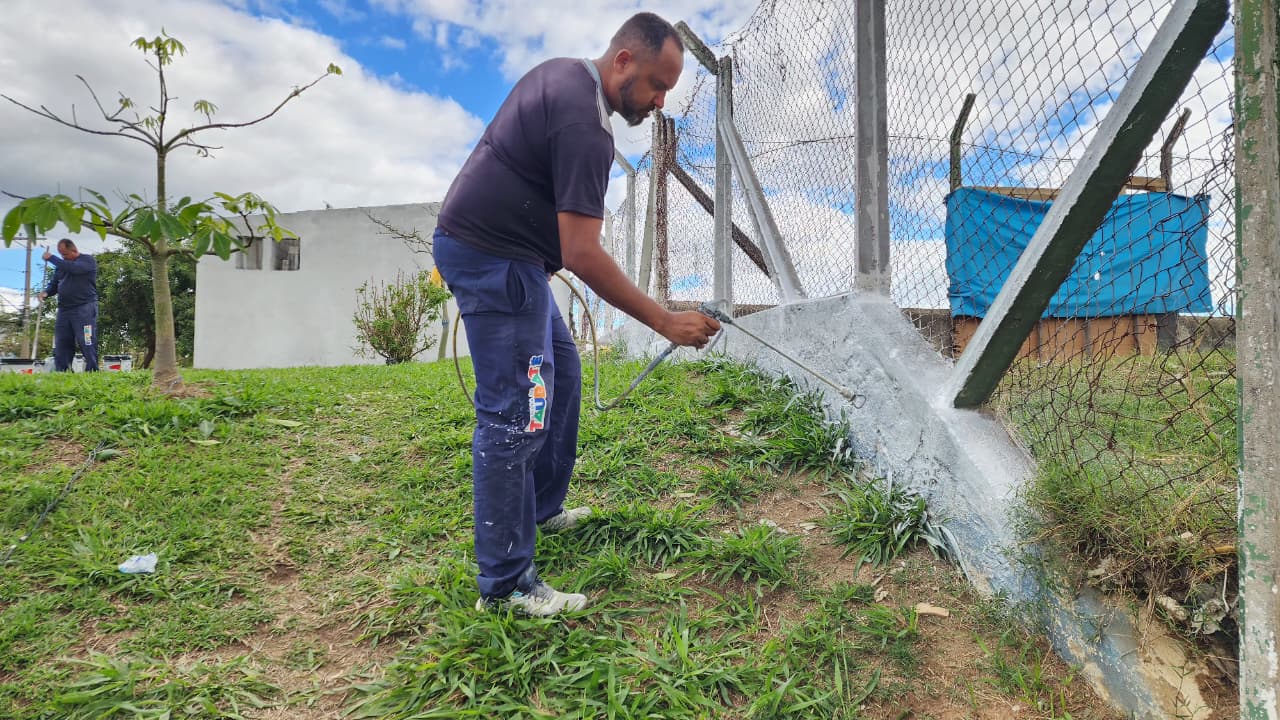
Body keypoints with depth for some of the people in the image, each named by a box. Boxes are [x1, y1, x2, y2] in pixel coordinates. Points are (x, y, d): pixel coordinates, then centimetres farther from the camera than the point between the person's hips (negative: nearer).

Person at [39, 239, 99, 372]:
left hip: (84, 309, -7)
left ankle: (92, 373, -11)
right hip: (64, 310, 7)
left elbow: (73, 268, -18)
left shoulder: (88, 260, 1)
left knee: (87, 344, -11)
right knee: (61, 345, 3)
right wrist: (46, 292, 2)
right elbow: (54, 284, 23)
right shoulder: (61, 265, 21)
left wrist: (51, 258, -9)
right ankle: (60, 374, 5)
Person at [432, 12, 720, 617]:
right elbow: (582, 255, -27)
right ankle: (505, 584, -3)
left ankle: (543, 509, 29)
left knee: (561, 370, 18)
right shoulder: (584, 125, -22)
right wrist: (665, 322, -22)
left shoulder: (562, 72, 10)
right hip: (492, 259, -11)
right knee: (513, 416, -11)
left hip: (502, 250, 11)